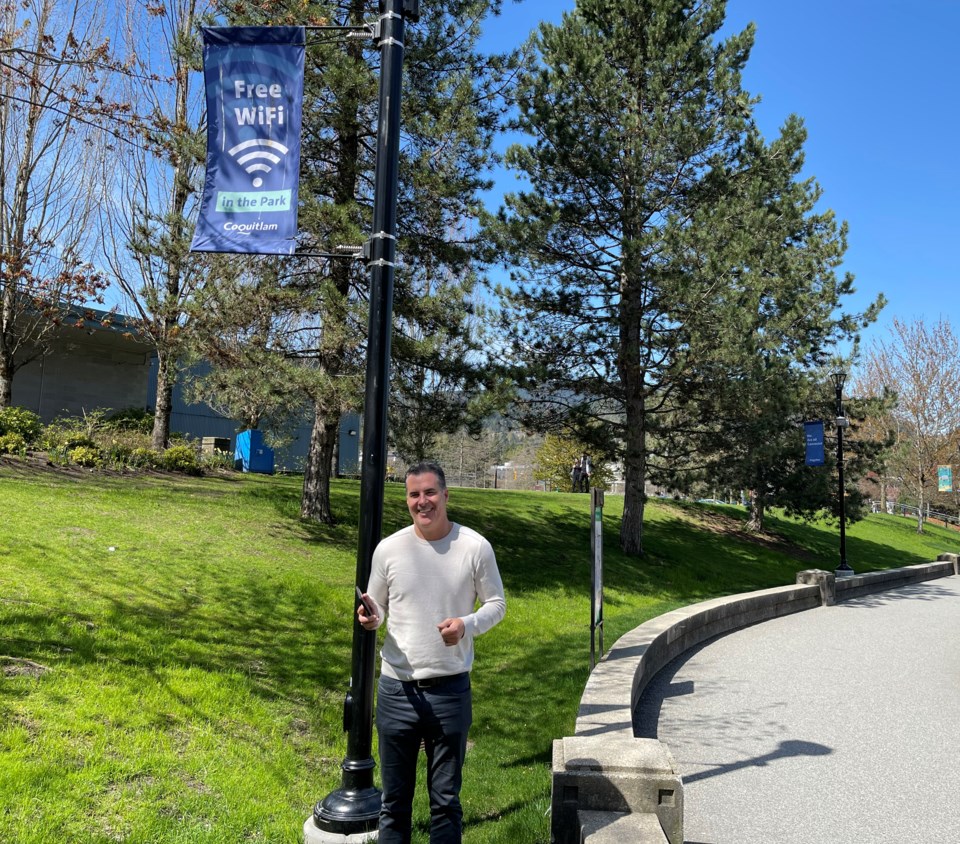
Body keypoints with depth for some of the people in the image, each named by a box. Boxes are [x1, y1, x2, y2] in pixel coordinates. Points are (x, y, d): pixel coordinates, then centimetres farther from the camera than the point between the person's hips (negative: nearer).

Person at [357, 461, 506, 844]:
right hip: (396, 690, 2)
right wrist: (370, 617, -14)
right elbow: (377, 606, 9)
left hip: (450, 689, -1)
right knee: (394, 799, 15)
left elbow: (496, 603, 3)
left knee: (445, 798, 14)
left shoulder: (475, 547, -7)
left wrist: (467, 625, -17)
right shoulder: (388, 548, -2)